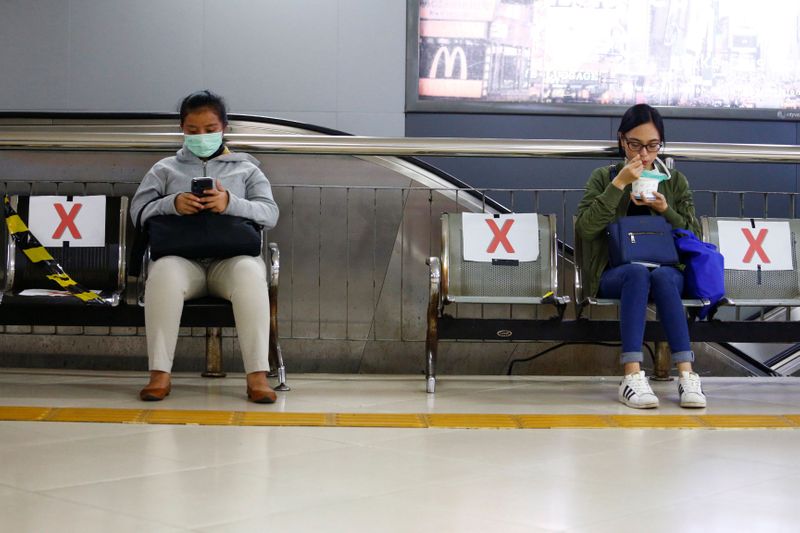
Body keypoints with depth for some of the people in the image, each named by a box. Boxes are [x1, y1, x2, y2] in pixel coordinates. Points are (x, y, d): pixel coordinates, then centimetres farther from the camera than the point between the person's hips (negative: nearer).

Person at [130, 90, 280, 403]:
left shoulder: (246, 169, 21)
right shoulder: (165, 169, 24)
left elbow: (270, 213, 6)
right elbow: (139, 212, 11)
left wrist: (231, 204, -14)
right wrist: (172, 204, -10)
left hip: (231, 258, 0)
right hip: (181, 257, 1)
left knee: (250, 272, -37)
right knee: (163, 272, -36)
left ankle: (258, 374, -39)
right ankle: (159, 373, -33)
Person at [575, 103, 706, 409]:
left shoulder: (675, 181, 14)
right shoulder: (603, 178, 8)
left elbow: (694, 237, 11)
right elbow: (584, 229, -8)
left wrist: (665, 210, -6)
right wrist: (619, 184, -13)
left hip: (667, 271, 1)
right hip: (613, 274, -1)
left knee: (663, 276, -35)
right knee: (638, 272, -36)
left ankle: (686, 374, -42)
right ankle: (632, 376, -45)